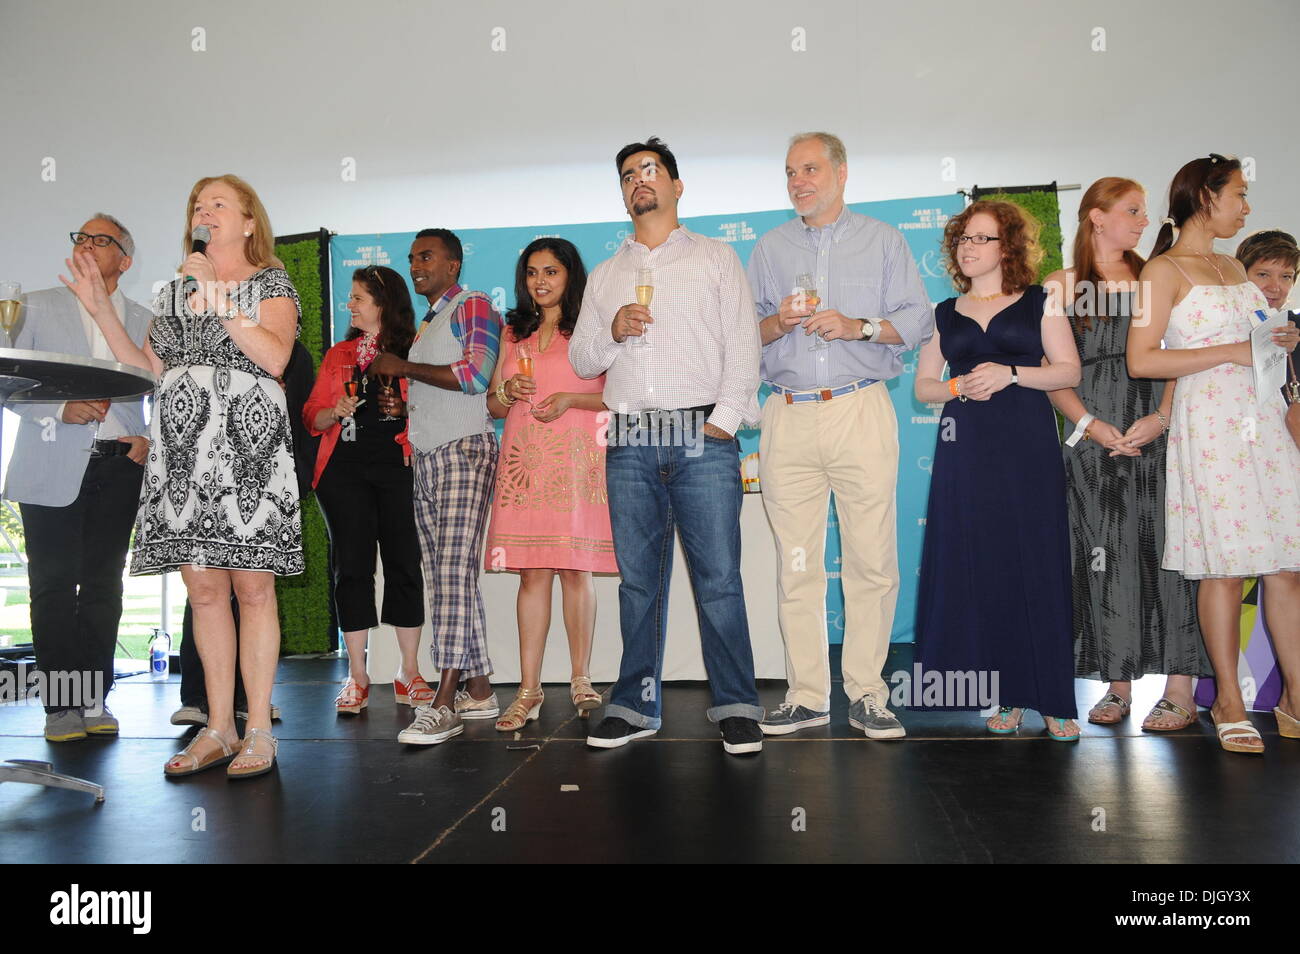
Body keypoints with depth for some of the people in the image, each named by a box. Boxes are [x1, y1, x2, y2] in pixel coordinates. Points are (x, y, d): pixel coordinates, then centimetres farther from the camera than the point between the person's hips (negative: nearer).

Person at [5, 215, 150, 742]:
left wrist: (151, 440, -2)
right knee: (53, 585, -1)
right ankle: (61, 704, 6)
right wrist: (62, 409, -13)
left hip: (118, 467, 1)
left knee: (103, 584, 4)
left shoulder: (145, 321, 13)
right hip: (52, 470, -1)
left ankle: (95, 700, 11)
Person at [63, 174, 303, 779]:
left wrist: (218, 298, -10)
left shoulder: (272, 284, 8)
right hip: (182, 447, 5)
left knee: (253, 588, -6)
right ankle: (218, 728, 12)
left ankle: (259, 731, 2)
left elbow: (275, 358, -10)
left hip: (246, 446, -5)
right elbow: (145, 367, 20)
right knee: (203, 589, 3)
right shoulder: (176, 291, 23)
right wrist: (100, 311, 14)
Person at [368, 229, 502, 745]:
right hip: (425, 460, 9)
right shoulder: (423, 325, 25)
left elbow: (475, 375, -15)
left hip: (464, 451, -9)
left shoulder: (474, 306, 0)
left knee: (454, 571, -15)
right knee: (449, 579, 6)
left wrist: (402, 367, -7)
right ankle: (479, 691, 12)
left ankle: (445, 702, -17)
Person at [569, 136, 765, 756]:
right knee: (637, 578, 5)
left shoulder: (716, 259, 13)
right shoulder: (605, 276, 22)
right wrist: (612, 330, -3)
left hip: (702, 437, -3)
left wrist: (724, 419, -8)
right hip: (629, 443, 3)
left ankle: (736, 708, 4)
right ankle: (635, 706, 14)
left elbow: (743, 346, 4)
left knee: (718, 577, -6)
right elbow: (581, 361, 18)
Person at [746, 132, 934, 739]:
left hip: (861, 410, -2)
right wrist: (777, 323, -3)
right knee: (796, 560, 0)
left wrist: (859, 326, -8)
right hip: (788, 416, 2)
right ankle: (806, 695, 8)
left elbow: (918, 319, 7)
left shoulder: (882, 240, 14)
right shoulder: (770, 248, 21)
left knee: (871, 557, -5)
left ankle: (866, 694, 6)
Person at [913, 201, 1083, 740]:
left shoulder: (1038, 303, 10)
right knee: (979, 569, -2)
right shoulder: (945, 314, 16)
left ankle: (1051, 697, 5)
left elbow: (1069, 370, 3)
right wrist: (960, 387, -5)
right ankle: (1006, 695, 9)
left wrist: (1010, 373, -12)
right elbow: (922, 386, 15)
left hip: (1029, 445, -2)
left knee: (1037, 566, -4)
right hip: (966, 448, 2)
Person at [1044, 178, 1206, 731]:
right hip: (1093, 439, 0)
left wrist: (1161, 418, -11)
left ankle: (1179, 691, 1)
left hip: (1155, 435, 1)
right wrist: (1092, 426, -9)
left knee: (1163, 551, -3)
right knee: (1104, 558, 1)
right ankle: (1118, 685, 10)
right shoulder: (1061, 286, 8)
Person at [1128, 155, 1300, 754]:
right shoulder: (1164, 269, -2)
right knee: (1226, 563, -5)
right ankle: (1229, 701, 7)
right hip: (1209, 419, -7)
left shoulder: (1233, 267, 21)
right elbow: (1141, 361, -12)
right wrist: (1232, 352, -13)